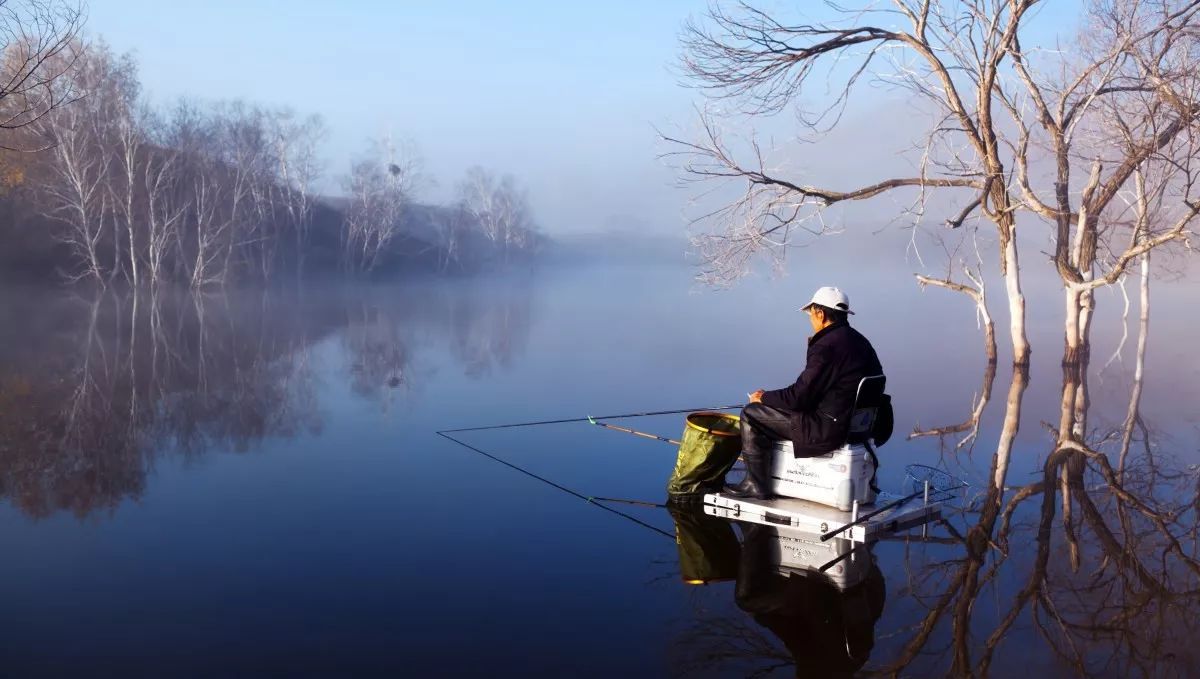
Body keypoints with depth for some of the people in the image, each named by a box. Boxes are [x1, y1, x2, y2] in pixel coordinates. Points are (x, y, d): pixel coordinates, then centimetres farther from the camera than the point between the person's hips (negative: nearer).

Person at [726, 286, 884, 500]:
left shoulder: (826, 347, -21)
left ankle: (756, 485, 7)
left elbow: (799, 396, -19)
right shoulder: (860, 341, 8)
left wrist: (763, 397, -4)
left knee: (751, 413, -1)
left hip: (828, 429, -10)